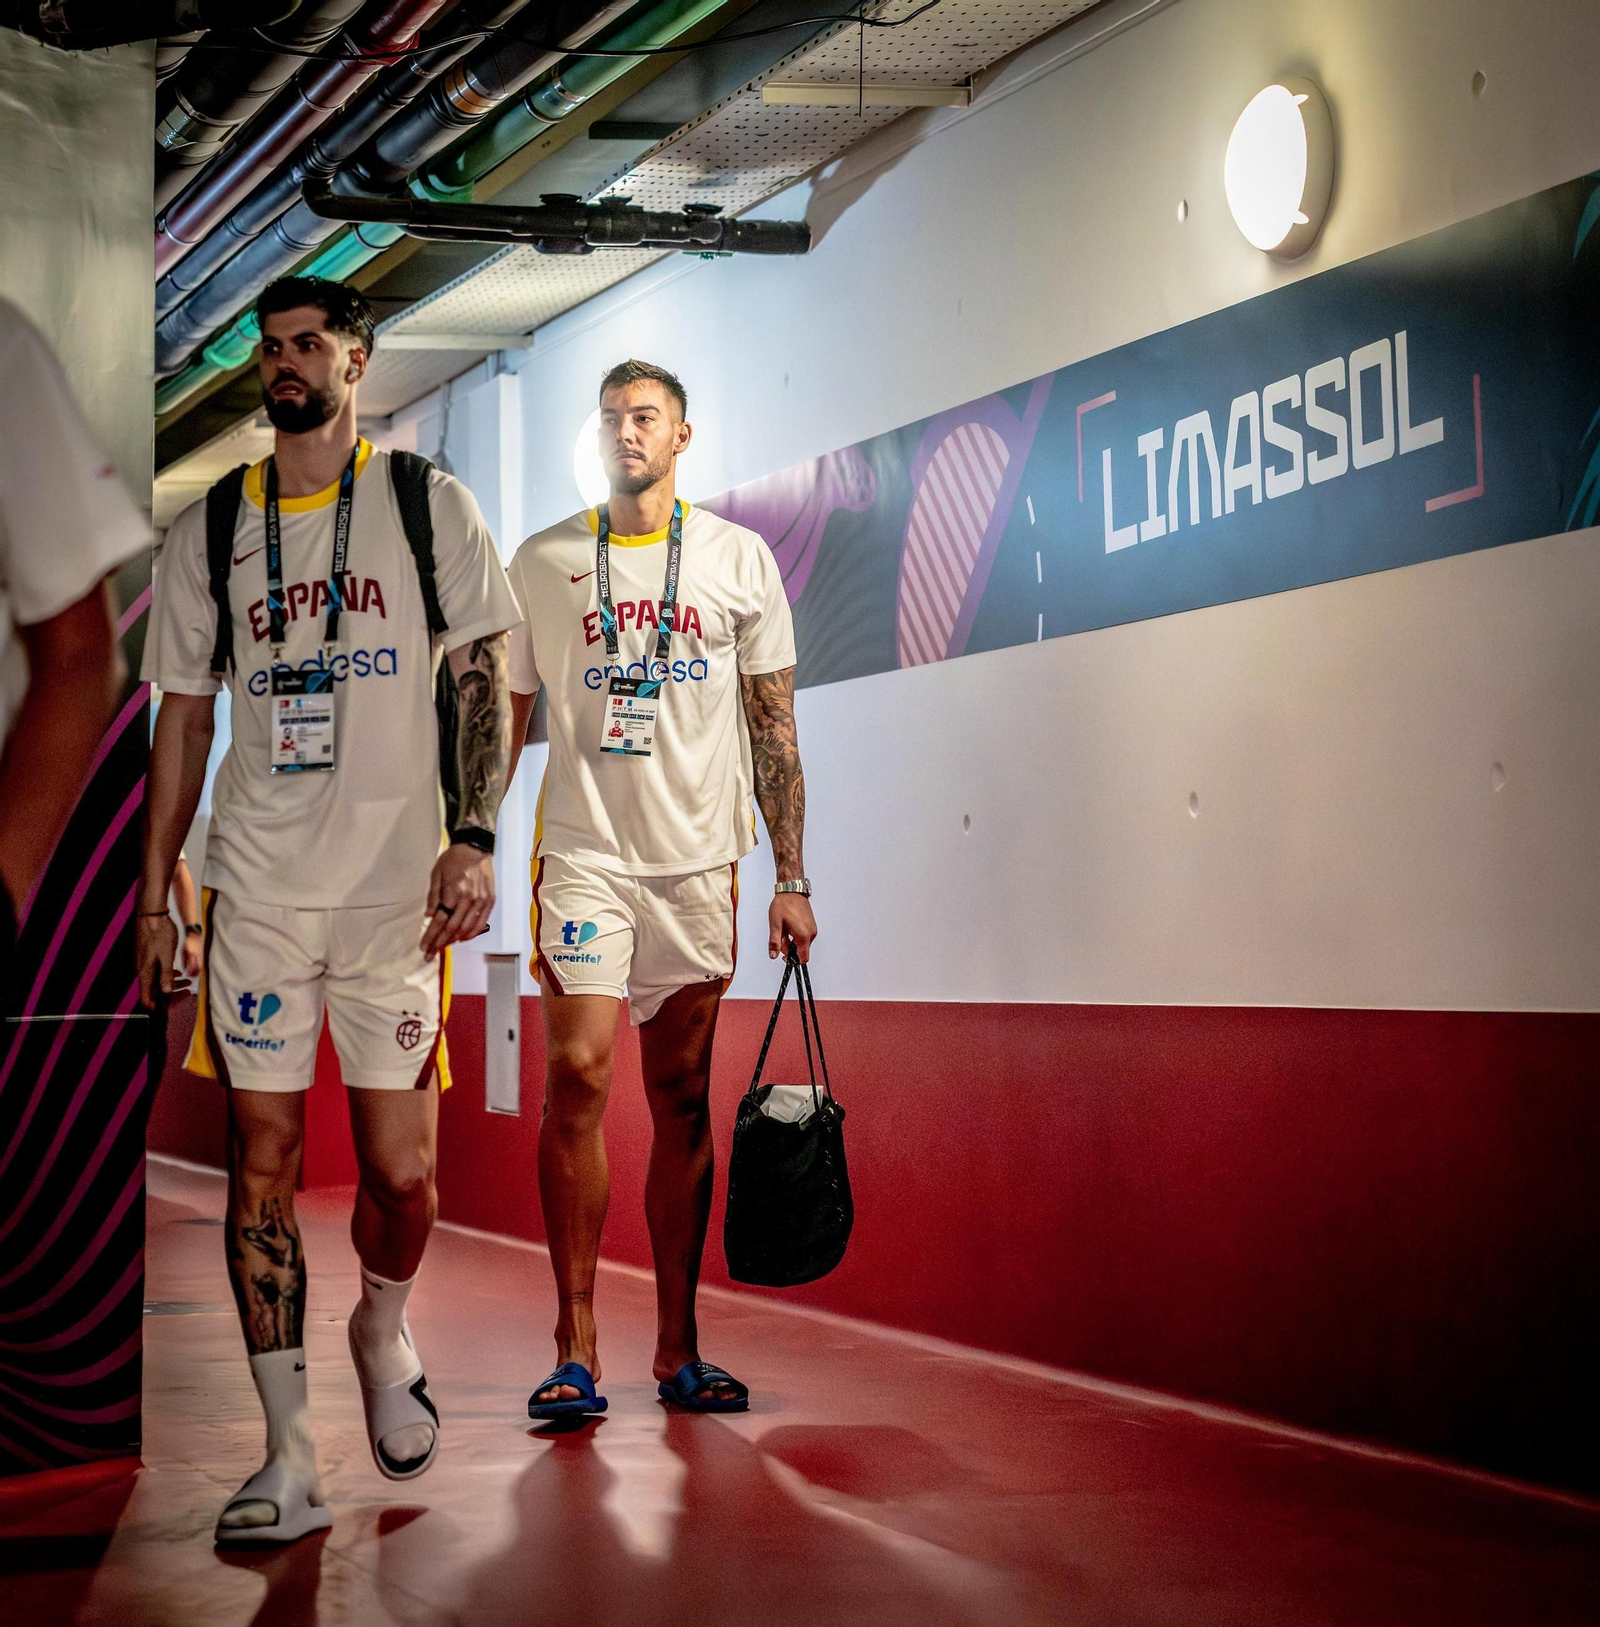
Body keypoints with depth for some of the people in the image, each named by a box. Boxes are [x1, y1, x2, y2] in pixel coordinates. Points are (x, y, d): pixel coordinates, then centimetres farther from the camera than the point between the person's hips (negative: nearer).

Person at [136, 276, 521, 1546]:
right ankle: (289, 1456, 7)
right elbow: (185, 717, 14)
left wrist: (474, 838, -10)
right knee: (262, 1158, -1)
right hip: (256, 888, 2)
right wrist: (153, 895, 10)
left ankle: (384, 1334, 31)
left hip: (396, 889, -2)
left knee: (401, 1173, -2)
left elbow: (488, 679, 2)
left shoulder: (428, 505, 3)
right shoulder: (208, 531, 10)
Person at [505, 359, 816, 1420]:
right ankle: (576, 1348, -6)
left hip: (698, 859, 1)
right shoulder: (542, 564, 7)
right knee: (578, 1077, -12)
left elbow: (774, 727, 8)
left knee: (683, 1097, 5)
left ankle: (678, 1348, 12)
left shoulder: (740, 560, 8)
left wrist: (791, 878, 3)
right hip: (584, 855, -1)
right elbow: (503, 725, 11)